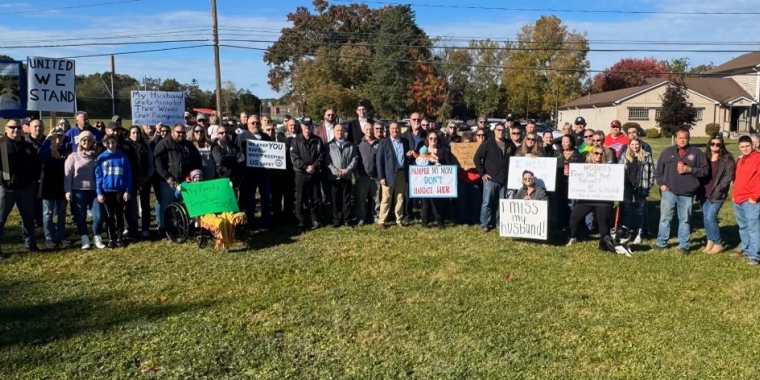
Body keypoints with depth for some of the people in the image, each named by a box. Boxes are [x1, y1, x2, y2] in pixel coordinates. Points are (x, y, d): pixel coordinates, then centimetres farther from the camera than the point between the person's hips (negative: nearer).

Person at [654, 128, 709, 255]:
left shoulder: (696, 152, 3)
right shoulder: (667, 152, 7)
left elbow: (705, 170, 0)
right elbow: (659, 170, 10)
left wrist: (690, 170, -13)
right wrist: (661, 183, 0)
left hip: (687, 194, -1)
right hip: (669, 192, 1)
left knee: (685, 220, 8)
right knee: (665, 218, 7)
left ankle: (683, 245, 16)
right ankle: (661, 242, 18)